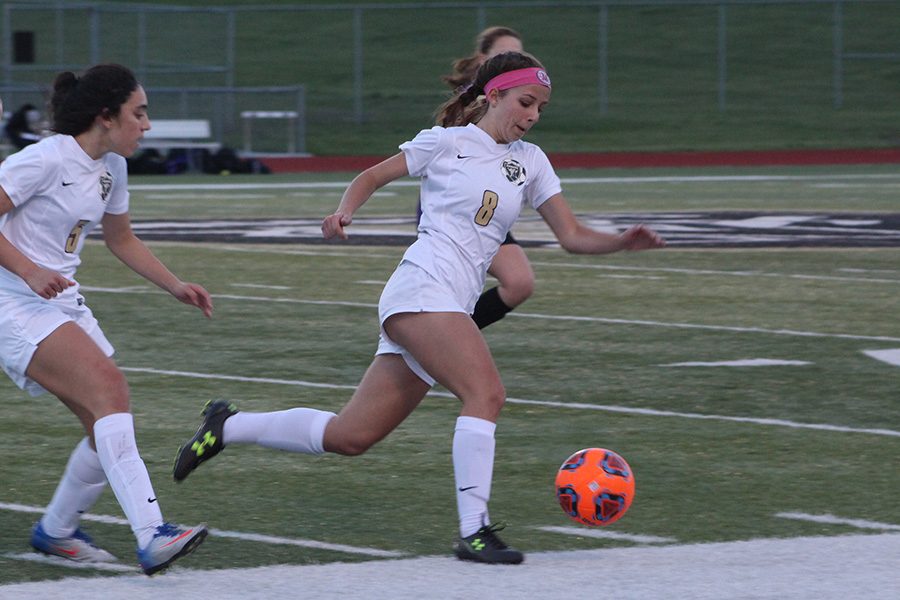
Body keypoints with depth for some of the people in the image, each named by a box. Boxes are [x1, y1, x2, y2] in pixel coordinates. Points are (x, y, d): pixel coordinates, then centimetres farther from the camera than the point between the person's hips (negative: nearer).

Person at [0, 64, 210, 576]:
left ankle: (56, 531, 27)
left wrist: (176, 286, 19)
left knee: (109, 427, 2)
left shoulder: (111, 169, 11)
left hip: (63, 304, 9)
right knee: (108, 383, -27)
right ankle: (151, 537, -35)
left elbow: (121, 239, 28)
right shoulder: (46, 160, -16)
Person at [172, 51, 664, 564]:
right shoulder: (446, 143, 4)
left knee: (349, 437, 5)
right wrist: (343, 214, -8)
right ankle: (474, 531, -27)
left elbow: (573, 235, 13)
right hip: (422, 287, -7)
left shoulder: (530, 162, 18)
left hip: (455, 307, 7)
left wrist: (622, 242, -5)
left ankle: (229, 426, 21)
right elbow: (372, 178, 11)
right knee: (487, 392, -26)